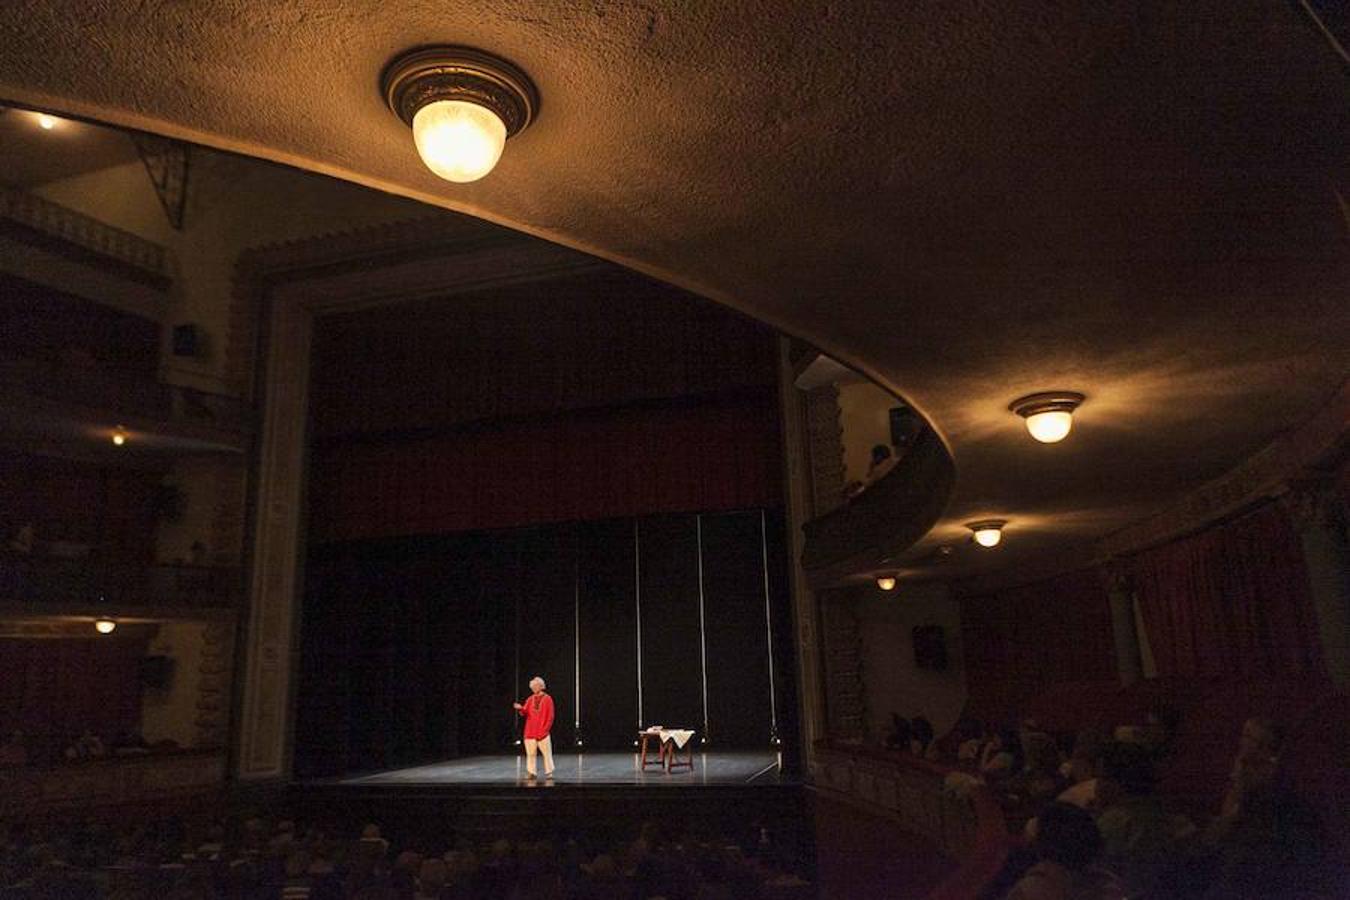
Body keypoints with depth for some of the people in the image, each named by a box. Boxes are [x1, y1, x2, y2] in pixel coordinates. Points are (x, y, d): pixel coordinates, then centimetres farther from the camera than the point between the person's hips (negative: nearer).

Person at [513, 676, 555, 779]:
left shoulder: (547, 699, -1)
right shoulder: (530, 699, 11)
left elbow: (550, 717, -3)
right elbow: (525, 713, 4)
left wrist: (544, 730, -9)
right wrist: (520, 709, -18)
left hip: (542, 732, -3)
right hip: (530, 732, 3)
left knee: (547, 752, 0)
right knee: (530, 753, 3)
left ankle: (549, 772, 10)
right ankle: (531, 772, 10)